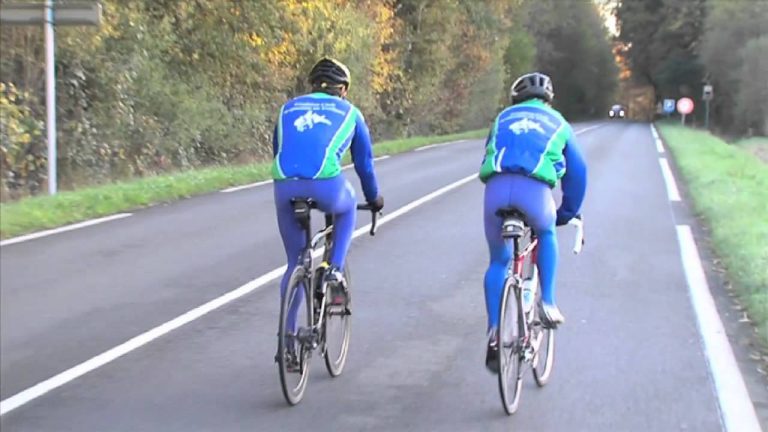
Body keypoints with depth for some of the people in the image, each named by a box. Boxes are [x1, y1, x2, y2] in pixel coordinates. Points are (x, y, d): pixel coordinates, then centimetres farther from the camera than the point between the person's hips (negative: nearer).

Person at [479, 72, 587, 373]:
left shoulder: (503, 118, 33)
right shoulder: (557, 123, 29)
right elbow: (577, 172, 30)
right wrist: (567, 213, 40)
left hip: (496, 186, 1)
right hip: (535, 188, -1)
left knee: (498, 261, 20)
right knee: (546, 235, 33)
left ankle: (495, 332, 9)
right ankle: (548, 302, 22)